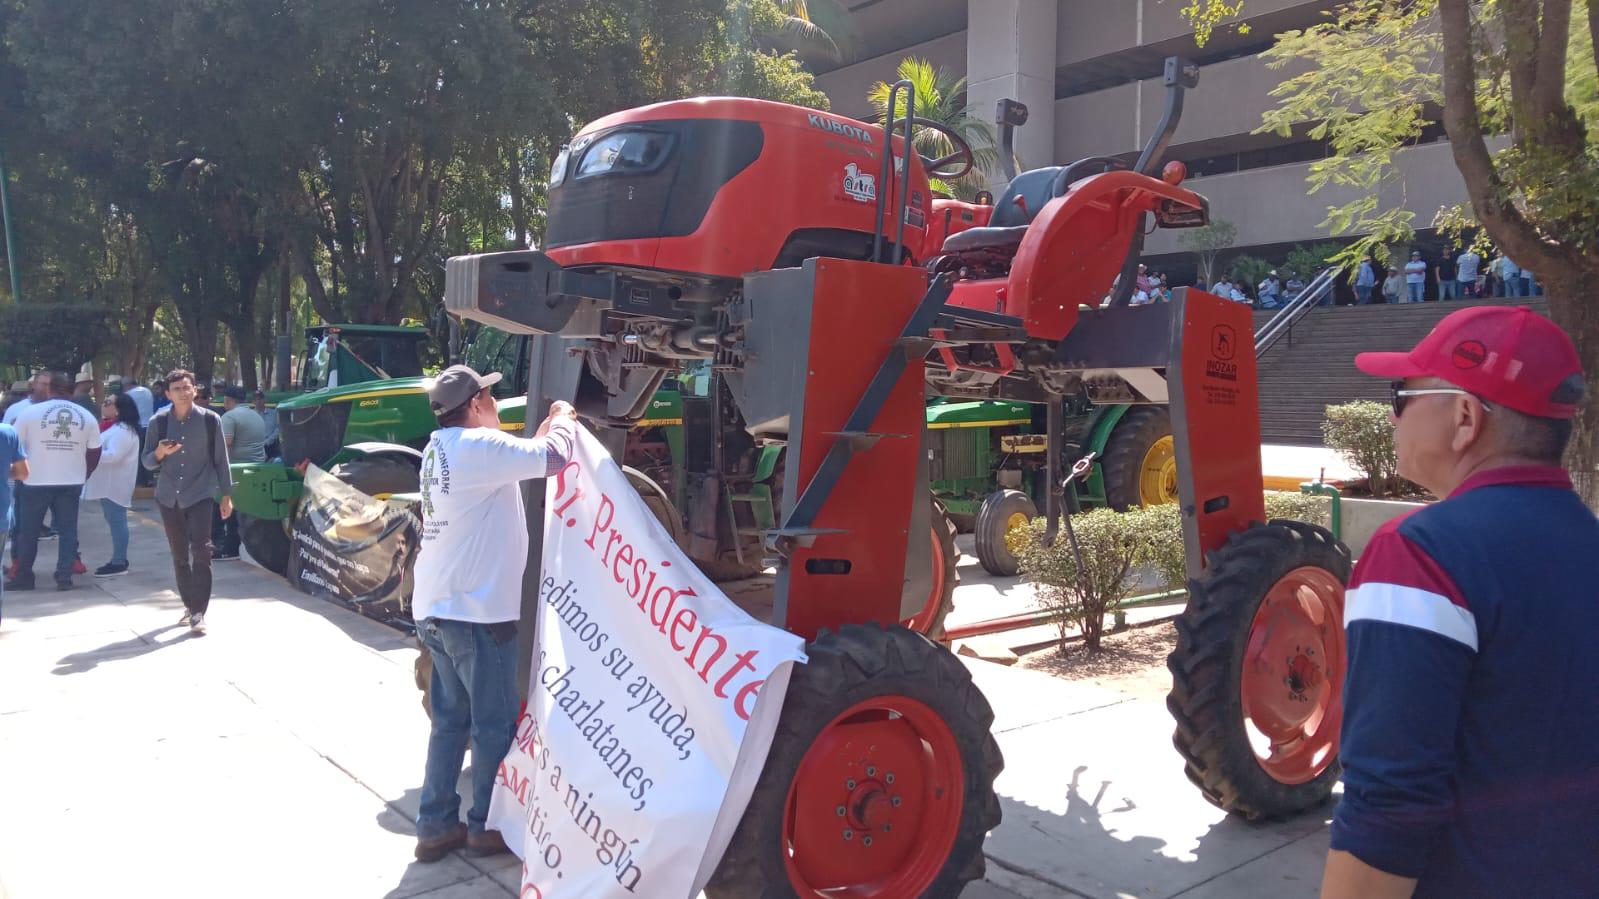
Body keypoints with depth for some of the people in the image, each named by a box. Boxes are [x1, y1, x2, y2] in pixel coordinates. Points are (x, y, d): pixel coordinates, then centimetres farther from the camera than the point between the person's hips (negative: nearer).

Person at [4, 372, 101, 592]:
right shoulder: (87, 416, 2)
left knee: (28, 531, 10)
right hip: (71, 482, 2)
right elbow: (94, 452, 7)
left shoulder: (31, 412, -6)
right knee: (68, 530, 8)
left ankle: (23, 577, 16)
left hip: (36, 481, -2)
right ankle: (64, 577, 4)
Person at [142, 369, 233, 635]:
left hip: (200, 495, -3)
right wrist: (160, 453, -16)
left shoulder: (210, 420, -3)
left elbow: (220, 459, 3)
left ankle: (199, 612, -10)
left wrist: (226, 495, 3)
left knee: (201, 549, -12)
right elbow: (147, 462, 7)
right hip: (169, 497, 3)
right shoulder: (158, 422, 1)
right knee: (179, 554, 10)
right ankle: (189, 605, 24)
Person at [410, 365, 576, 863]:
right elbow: (551, 458, -21)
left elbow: (518, 459, 23)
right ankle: (486, 826, 16)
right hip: (476, 611, -9)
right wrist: (564, 420, -2)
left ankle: (435, 826, 21)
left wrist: (546, 428, 16)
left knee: (450, 720, 16)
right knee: (495, 725, 5)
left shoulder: (441, 448, 13)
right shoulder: (477, 445, -16)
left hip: (436, 607, 9)